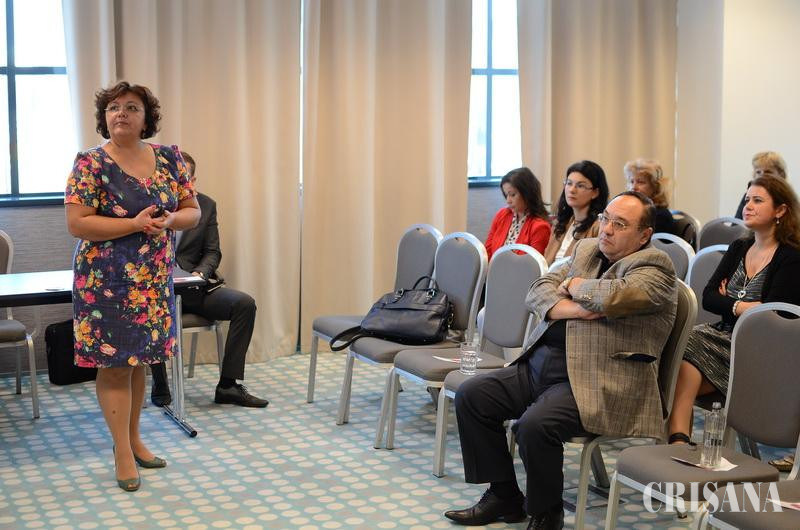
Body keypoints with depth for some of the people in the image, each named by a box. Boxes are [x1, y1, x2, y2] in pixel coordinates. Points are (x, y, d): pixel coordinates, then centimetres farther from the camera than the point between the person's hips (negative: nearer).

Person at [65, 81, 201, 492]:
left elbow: (192, 211, 7)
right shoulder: (90, 164, -10)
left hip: (154, 279, 5)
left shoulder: (169, 159, 4)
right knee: (114, 363, 0)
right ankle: (123, 453, 10)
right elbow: (76, 224, -16)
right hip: (107, 281, -5)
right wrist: (135, 224, -22)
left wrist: (169, 220, -15)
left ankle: (133, 439, 28)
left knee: (138, 359, 14)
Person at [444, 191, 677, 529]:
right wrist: (571, 309, -12)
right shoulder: (585, 250, 18)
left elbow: (610, 297, -24)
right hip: (540, 364, 8)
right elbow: (537, 292, 9)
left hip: (599, 383, -8)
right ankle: (503, 495, 10)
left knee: (534, 425, -31)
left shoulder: (654, 266, -4)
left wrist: (574, 285, -3)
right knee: (470, 396, -2)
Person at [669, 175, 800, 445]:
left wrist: (729, 303, -4)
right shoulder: (738, 248, 17)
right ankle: (678, 440, -35)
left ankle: (677, 441, -32)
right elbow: (708, 298, 7)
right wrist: (741, 306, -8)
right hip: (724, 337, 6)